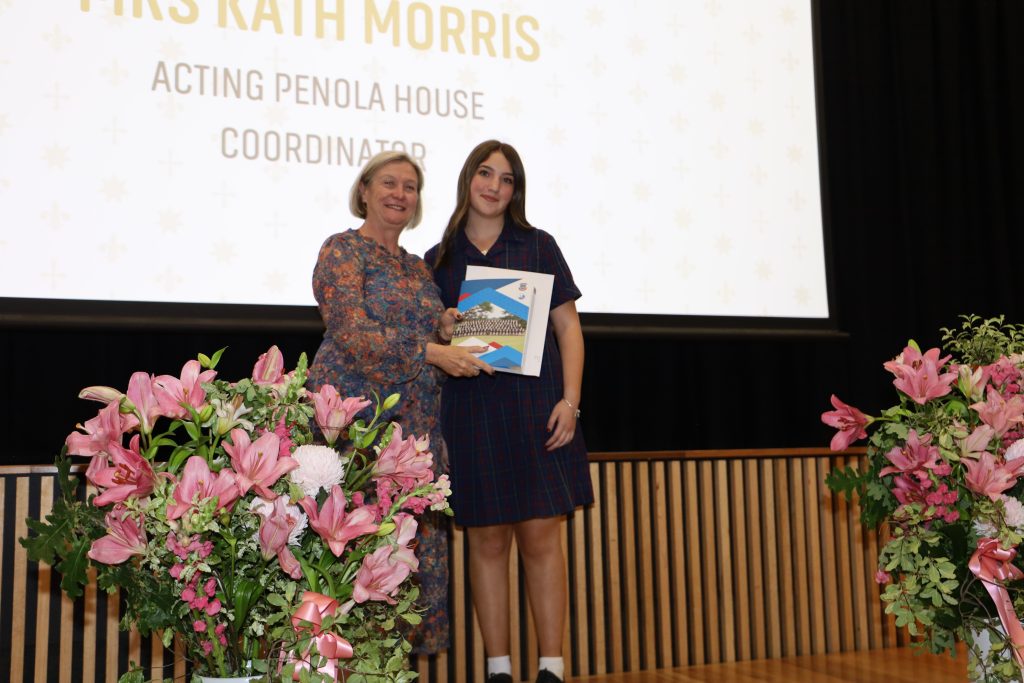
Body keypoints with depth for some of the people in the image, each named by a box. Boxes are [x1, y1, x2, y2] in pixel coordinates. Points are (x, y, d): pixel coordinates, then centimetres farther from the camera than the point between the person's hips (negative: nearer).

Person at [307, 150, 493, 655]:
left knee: (418, 543, 5)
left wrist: (447, 327, 3)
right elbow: (352, 333, -14)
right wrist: (429, 351, -16)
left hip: (416, 422, 7)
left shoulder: (417, 267, 20)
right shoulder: (343, 250, -1)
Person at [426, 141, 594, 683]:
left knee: (541, 536, -1)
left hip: (534, 404, -1)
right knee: (487, 540, 4)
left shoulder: (537, 246, 8)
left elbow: (568, 326, 4)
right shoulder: (439, 259, 12)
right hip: (469, 409, 1)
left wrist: (569, 399, -6)